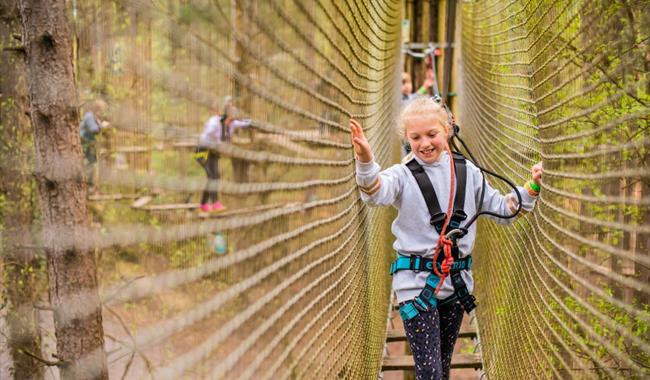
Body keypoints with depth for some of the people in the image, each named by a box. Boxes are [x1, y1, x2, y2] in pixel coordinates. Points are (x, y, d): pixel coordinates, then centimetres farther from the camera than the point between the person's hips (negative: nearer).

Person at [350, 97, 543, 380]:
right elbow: (376, 193, -29)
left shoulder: (467, 172, 6)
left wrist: (531, 188, 2)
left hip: (457, 280, 4)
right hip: (416, 282, -4)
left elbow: (502, 209, 15)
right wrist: (365, 162, -48)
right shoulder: (403, 175, -7)